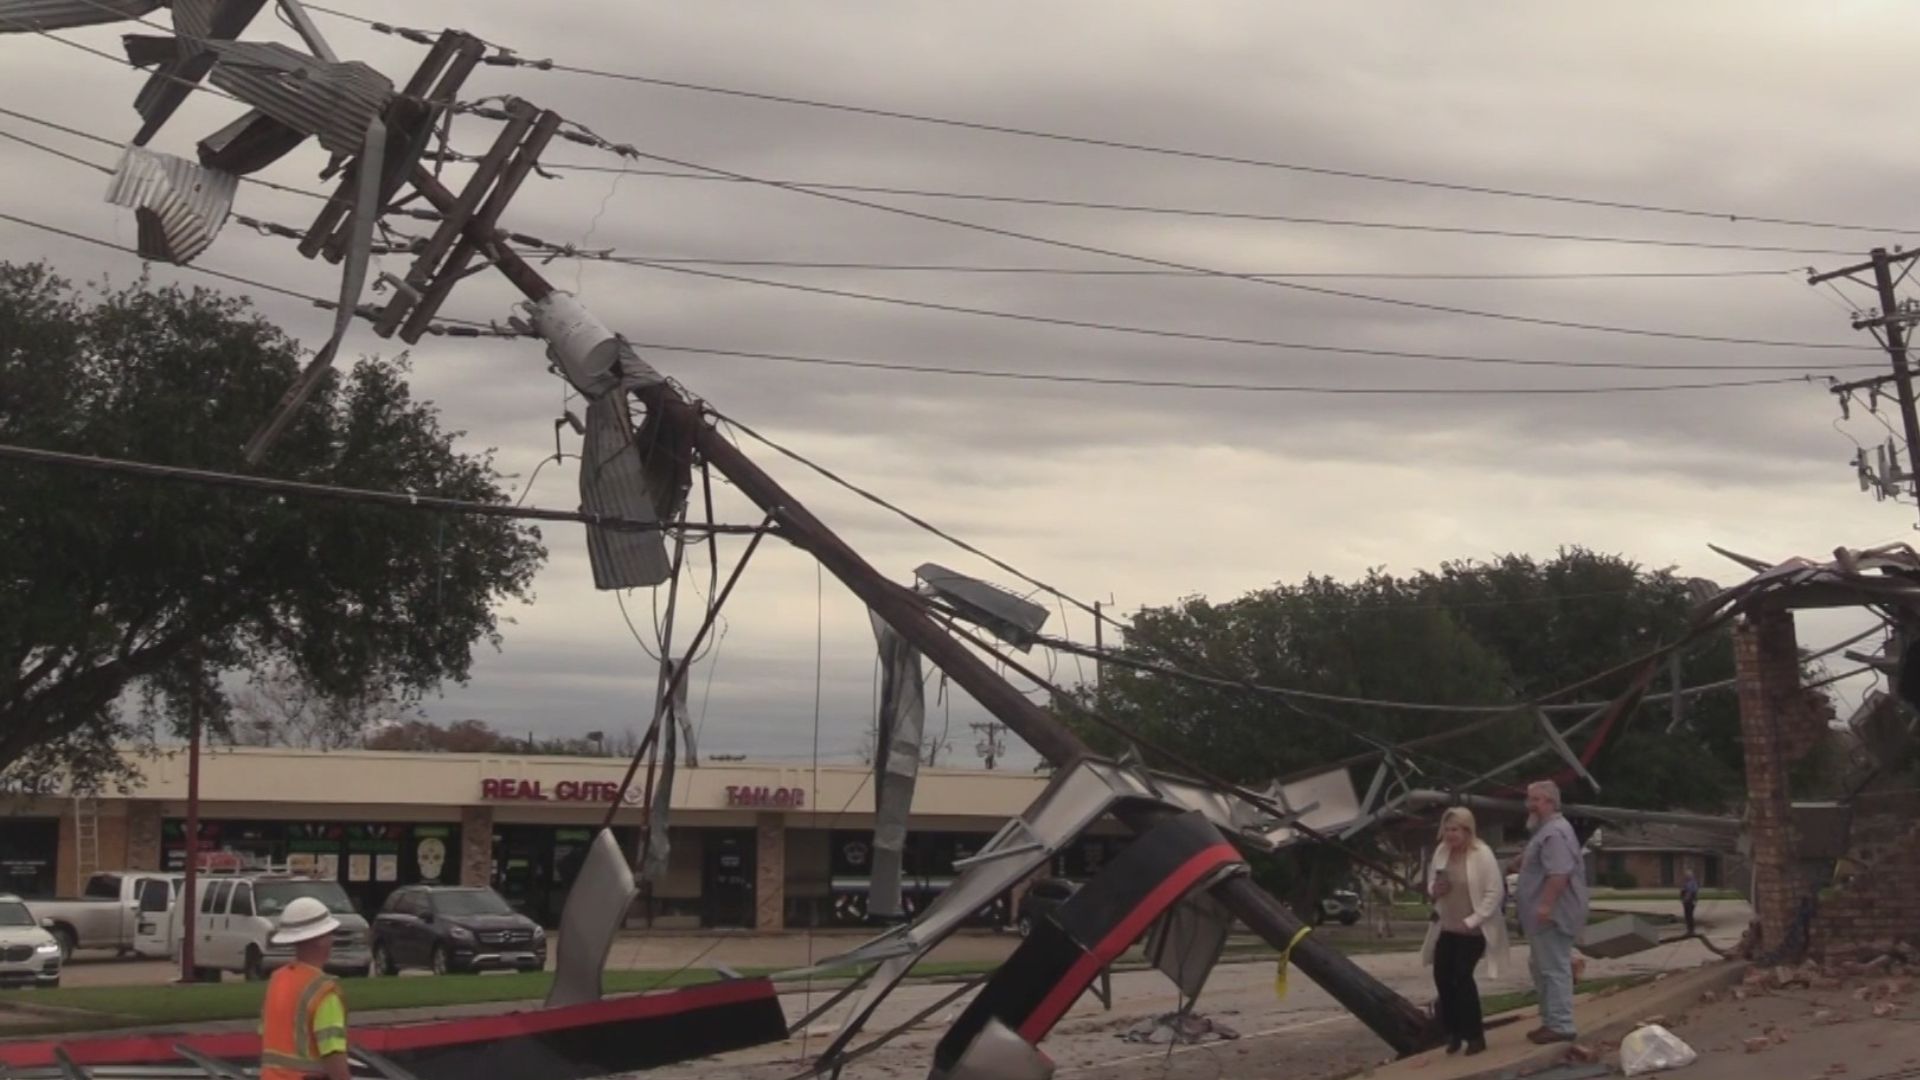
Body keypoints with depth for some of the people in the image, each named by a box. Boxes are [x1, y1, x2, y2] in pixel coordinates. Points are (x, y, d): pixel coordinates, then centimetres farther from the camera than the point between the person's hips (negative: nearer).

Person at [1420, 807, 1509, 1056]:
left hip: (1473, 929, -6)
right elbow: (1431, 882, 15)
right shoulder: (1441, 851, 2)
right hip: (1447, 927, 6)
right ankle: (1453, 1032, 22)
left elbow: (1495, 893, -19)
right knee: (1442, 976, 4)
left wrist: (1471, 921, -20)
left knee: (1462, 977, -9)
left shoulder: (1482, 854, -18)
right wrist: (1433, 890, -10)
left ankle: (1475, 1035, 6)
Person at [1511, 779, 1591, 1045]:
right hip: (1546, 914, 11)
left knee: (1554, 970, -7)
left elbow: (1559, 873, -28)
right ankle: (1551, 1021, 24)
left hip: (1552, 914, -11)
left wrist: (1545, 905, -31)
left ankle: (1560, 1026, -5)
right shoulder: (1547, 830, 17)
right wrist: (1524, 861, 15)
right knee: (1540, 968, 17)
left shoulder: (1555, 832, -18)